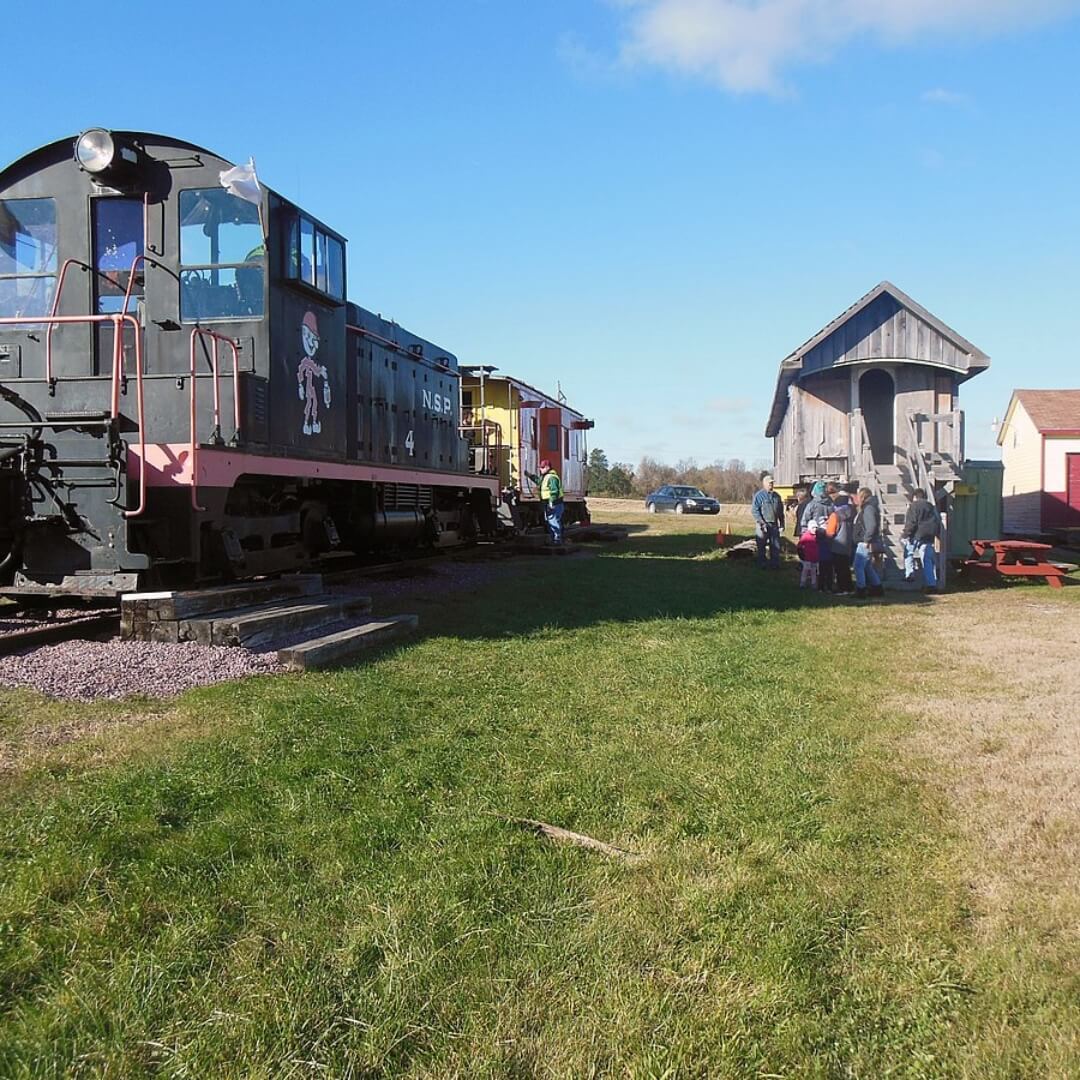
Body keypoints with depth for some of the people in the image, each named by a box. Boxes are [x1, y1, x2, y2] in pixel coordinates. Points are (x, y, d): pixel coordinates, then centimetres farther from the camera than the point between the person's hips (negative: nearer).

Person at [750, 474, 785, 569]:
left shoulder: (776, 496, 13)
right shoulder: (759, 495, -6)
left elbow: (781, 512, 18)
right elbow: (754, 511, -12)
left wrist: (782, 525, 12)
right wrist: (762, 523, -18)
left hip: (774, 525, 5)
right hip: (763, 525, -5)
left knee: (776, 546, 7)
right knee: (761, 546, 3)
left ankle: (775, 564, 16)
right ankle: (761, 565, 11)